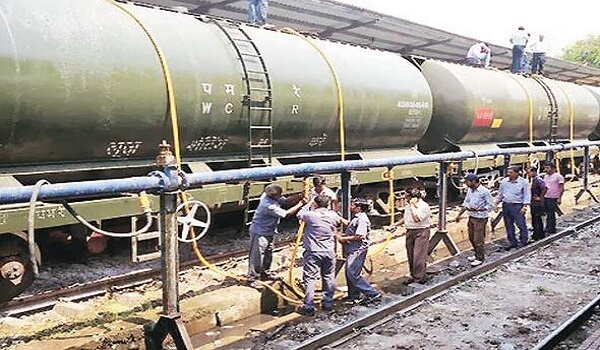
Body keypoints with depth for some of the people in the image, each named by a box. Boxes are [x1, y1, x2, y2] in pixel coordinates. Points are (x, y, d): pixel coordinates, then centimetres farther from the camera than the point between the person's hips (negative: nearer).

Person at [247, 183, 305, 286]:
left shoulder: (267, 196, -6)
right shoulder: (269, 206, -32)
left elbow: (286, 200, 3)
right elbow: (287, 213, -24)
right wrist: (299, 204, -15)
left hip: (268, 232, 10)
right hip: (259, 233, -10)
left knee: (268, 254, 19)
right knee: (256, 256, -2)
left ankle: (264, 274, 34)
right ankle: (252, 279, 7)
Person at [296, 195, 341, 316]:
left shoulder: (311, 215, -13)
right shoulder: (333, 215, -1)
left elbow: (299, 215, 7)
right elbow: (339, 221, 23)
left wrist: (309, 204, 17)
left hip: (313, 252, -4)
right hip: (329, 252, 5)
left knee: (309, 278, -1)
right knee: (328, 277, 16)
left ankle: (308, 307, -2)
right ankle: (328, 303, 24)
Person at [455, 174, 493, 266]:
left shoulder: (485, 191, -17)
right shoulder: (470, 190, 6)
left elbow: (490, 205, -15)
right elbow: (466, 203, 15)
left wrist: (477, 209, -26)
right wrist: (459, 214, 12)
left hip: (480, 219, -8)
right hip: (471, 217, 8)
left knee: (478, 240, -1)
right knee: (471, 238, 16)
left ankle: (480, 258, 12)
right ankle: (477, 254, 32)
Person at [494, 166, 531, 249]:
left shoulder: (523, 182, -4)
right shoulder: (504, 182, 7)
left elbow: (527, 195, -4)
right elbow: (500, 194, 16)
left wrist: (524, 206, -13)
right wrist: (495, 204, 10)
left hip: (517, 206, -4)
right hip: (506, 205, 5)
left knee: (521, 224, -4)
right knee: (508, 225, 9)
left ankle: (523, 241, 9)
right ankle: (512, 242, 20)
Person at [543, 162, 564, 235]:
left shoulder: (558, 176, -7)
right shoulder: (546, 176, 15)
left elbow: (562, 188, -10)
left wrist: (559, 198, -16)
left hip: (553, 198, -7)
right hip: (545, 198, 7)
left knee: (550, 215, -6)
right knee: (548, 214, 12)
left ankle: (549, 230, -4)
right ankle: (552, 229, 22)